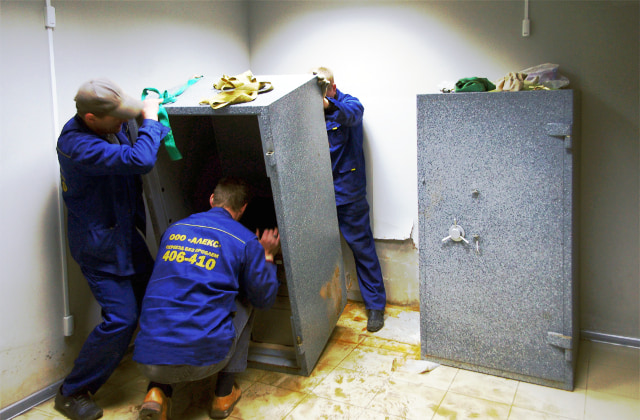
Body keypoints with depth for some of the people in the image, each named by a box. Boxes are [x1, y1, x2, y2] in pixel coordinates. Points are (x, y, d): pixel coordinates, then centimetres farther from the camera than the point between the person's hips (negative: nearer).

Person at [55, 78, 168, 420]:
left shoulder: (115, 125, -4)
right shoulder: (76, 144, -29)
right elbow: (139, 160, -39)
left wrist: (151, 114, -2)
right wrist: (149, 119, -24)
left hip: (126, 234, 8)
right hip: (99, 245, -8)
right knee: (120, 318, -10)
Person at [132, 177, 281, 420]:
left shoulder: (173, 230, 14)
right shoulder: (246, 241, 1)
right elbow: (265, 299, 12)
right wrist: (267, 256, 27)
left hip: (148, 362, 4)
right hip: (203, 359, -3)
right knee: (244, 302, 24)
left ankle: (158, 391, 12)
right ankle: (224, 394, 22)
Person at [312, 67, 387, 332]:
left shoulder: (349, 104, -7)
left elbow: (351, 114, -33)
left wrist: (326, 104, -53)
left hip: (348, 192, -3)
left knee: (361, 246, 3)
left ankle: (375, 305, 16)